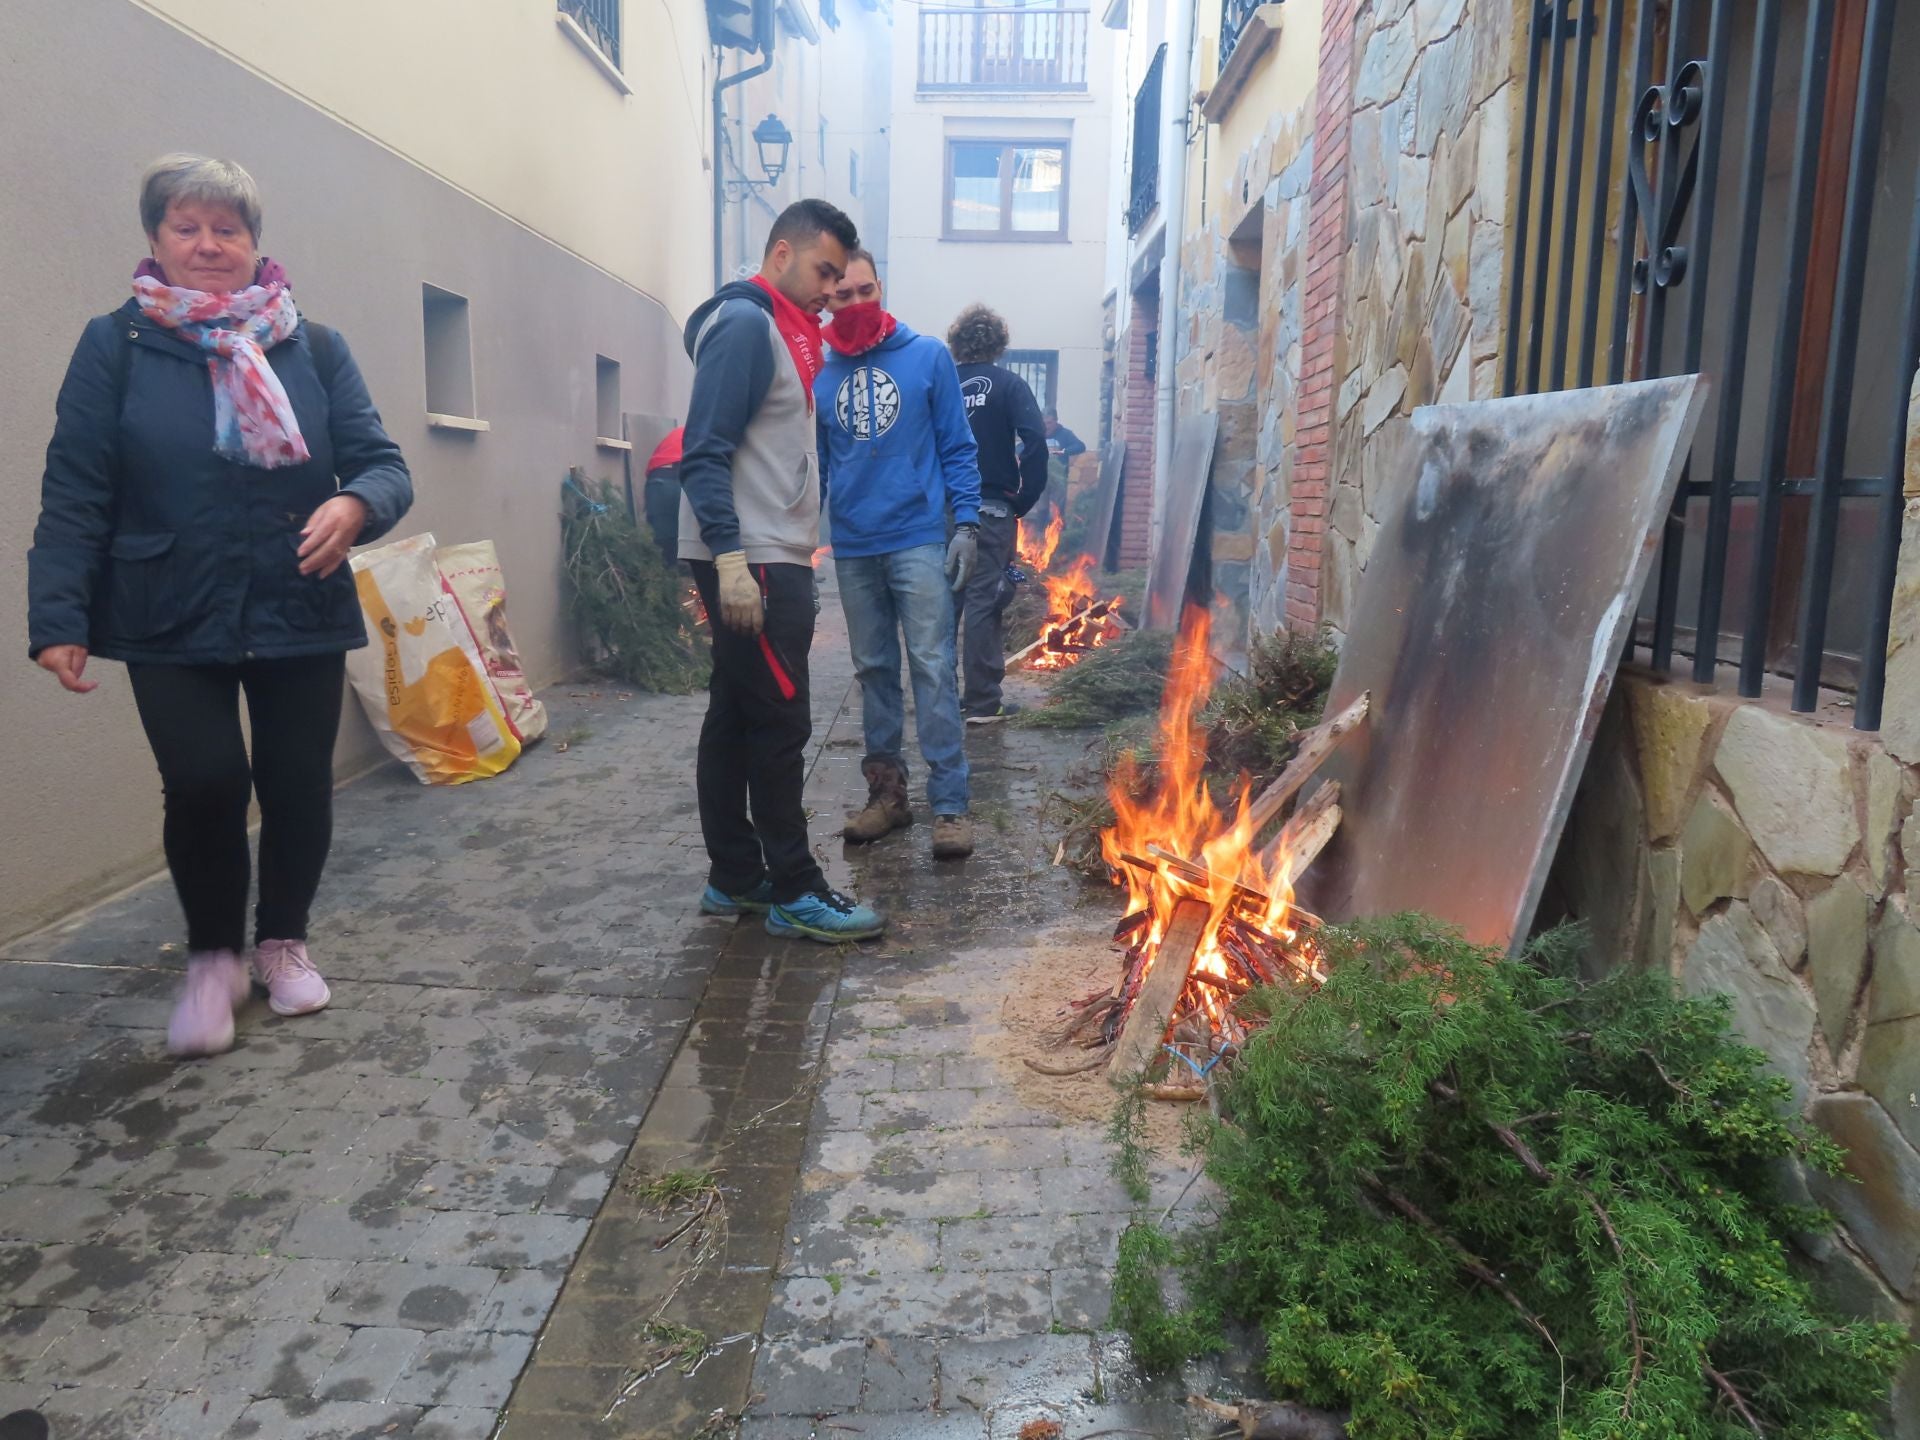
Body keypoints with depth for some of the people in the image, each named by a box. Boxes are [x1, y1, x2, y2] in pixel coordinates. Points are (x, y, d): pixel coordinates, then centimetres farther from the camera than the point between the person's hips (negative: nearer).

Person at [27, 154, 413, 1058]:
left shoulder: (315, 348, 6)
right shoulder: (114, 346, 3)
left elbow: (383, 464, 1)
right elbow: (73, 493, -1)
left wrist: (356, 505, -23)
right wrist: (57, 617, -9)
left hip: (301, 615, 2)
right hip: (171, 622, -1)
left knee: (298, 785, 6)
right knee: (205, 782, -12)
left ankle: (282, 939, 32)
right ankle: (212, 957, 15)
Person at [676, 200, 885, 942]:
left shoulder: (780, 331, 19)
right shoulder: (745, 323, -10)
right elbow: (704, 453, -18)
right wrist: (730, 559, -25)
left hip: (770, 558, 9)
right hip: (751, 562, -9)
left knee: (736, 720, 10)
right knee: (779, 723, -6)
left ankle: (736, 877, 17)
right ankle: (794, 891, 2)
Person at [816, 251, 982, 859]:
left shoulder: (928, 356, 1)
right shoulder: (819, 373, 8)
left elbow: (957, 447, 1)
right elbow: (815, 464, 13)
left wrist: (966, 523, -8)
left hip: (919, 540, -3)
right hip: (852, 549, 4)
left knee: (932, 668, -7)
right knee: (873, 671, 11)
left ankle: (950, 805, -4)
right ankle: (886, 791, 21)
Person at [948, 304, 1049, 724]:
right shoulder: (1008, 384, -3)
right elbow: (1035, 443, -14)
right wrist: (1024, 501, -6)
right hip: (991, 510, -3)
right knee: (984, 603, -1)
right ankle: (982, 703, 1)